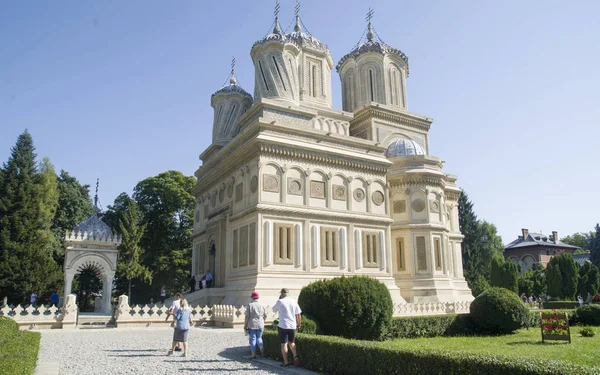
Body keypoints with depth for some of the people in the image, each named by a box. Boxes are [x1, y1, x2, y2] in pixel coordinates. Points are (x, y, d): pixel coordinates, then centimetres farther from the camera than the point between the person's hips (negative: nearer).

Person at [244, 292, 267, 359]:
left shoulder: (249, 305, -8)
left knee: (253, 339, 7)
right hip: (260, 325, 2)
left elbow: (247, 316, -9)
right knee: (259, 338, 17)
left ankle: (253, 354, 9)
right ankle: (261, 348, -6)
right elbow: (265, 315, 7)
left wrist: (245, 325, 0)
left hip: (252, 325, -2)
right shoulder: (262, 305, 0)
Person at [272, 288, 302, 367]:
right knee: (291, 343, 20)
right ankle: (296, 357, 3)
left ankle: (285, 362, 5)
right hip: (293, 326, 4)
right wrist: (299, 323, 19)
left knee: (284, 344, 4)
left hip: (283, 326, -4)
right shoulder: (294, 301, 4)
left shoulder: (280, 302, -7)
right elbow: (298, 314, 6)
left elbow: (274, 310, 10)